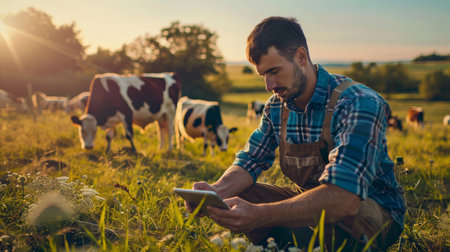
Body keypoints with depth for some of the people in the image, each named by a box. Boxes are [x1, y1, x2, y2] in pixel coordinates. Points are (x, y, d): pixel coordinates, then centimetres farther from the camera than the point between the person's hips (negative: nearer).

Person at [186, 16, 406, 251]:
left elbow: (344, 196, -37)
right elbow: (250, 161, 2)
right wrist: (216, 191, -22)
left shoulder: (358, 104, -26)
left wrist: (260, 215, -45)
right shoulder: (276, 106, -2)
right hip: (309, 201, 6)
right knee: (235, 197, -11)